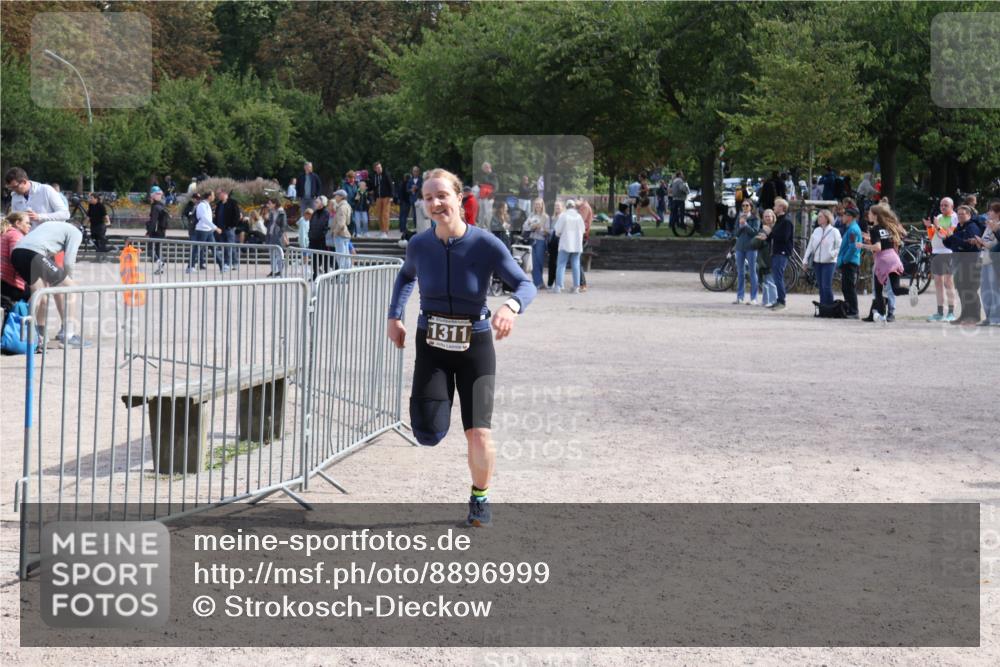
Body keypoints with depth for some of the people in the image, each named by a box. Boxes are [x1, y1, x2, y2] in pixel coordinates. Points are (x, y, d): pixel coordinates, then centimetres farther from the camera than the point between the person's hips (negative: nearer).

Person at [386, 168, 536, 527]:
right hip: (432, 347, 1)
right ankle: (427, 398, 26)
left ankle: (480, 498, 24)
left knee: (479, 434, -6)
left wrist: (511, 306, -36)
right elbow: (406, 275, 17)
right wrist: (394, 316, 7)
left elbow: (526, 285, -15)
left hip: (475, 347, -1)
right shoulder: (419, 244, -6)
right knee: (429, 433, -13)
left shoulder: (486, 244, -15)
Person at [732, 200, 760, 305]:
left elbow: (755, 232, -10)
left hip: (750, 247, -4)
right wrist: (740, 225, -10)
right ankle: (739, 297, 12)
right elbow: (736, 233, 7)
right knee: (740, 272, 7)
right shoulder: (739, 218, 11)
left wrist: (746, 224, -20)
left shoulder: (755, 219, 0)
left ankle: (754, 298, -2)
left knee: (752, 272, -3)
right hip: (740, 247, 4)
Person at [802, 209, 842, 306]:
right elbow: (810, 246, 12)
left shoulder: (834, 231, -4)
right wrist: (805, 260, 8)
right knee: (821, 287, 7)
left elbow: (839, 247, -5)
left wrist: (832, 254, -18)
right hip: (817, 262, 5)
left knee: (826, 286, -11)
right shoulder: (816, 231, 11)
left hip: (829, 262, -5)